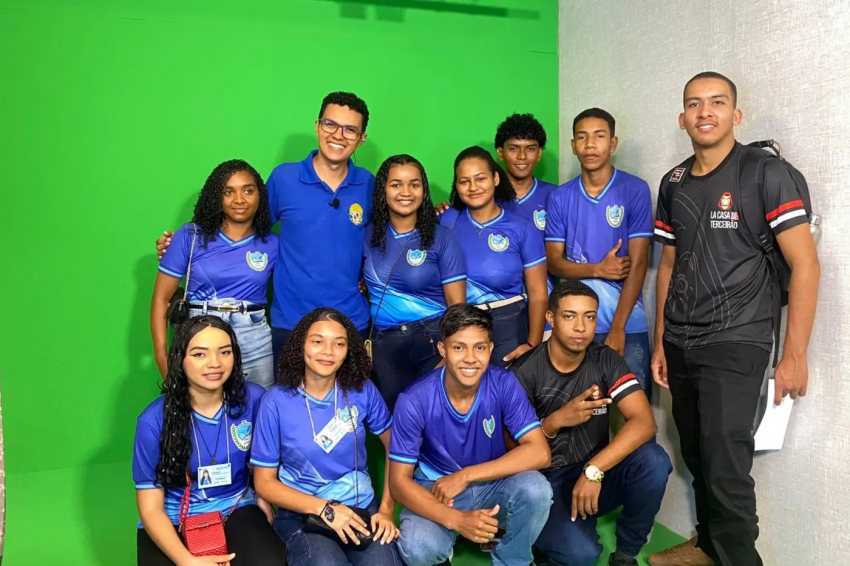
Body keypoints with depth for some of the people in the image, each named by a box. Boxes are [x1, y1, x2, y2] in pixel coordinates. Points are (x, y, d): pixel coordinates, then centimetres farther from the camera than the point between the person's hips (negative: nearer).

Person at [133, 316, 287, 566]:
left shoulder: (253, 399, -9)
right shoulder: (154, 420, -13)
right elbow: (151, 508, -10)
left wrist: (263, 497, -1)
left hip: (236, 510, 1)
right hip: (174, 521, -1)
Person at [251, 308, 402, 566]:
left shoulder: (362, 390, -5)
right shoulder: (276, 402, -10)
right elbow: (265, 482, -5)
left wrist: (386, 509, -2)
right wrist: (325, 508, -14)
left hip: (362, 508, 2)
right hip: (302, 514, -1)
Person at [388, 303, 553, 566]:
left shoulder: (504, 384, -17)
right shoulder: (414, 401, -22)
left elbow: (539, 452, -23)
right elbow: (399, 481, -18)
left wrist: (465, 476, -27)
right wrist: (456, 519, -34)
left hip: (491, 484, 2)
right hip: (435, 490, -1)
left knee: (536, 489, -30)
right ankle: (444, 544, 8)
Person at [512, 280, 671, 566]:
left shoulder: (606, 360, -6)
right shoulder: (524, 372, -15)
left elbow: (644, 422, -19)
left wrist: (593, 470, -30)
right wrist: (556, 421, -27)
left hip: (594, 474, 4)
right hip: (546, 481, -3)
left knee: (653, 461, -26)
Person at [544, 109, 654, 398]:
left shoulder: (635, 190, -4)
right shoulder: (560, 197, 3)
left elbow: (637, 263, -8)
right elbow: (553, 261, 3)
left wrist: (617, 328, -12)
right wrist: (598, 269, -14)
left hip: (628, 322, -2)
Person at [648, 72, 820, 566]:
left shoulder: (766, 174, -7)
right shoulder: (674, 184, 10)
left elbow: (806, 264, -9)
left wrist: (795, 356, -12)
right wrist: (661, 342, 14)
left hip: (735, 344, -5)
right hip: (680, 344, 5)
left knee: (725, 466, -7)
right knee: (696, 457, 13)